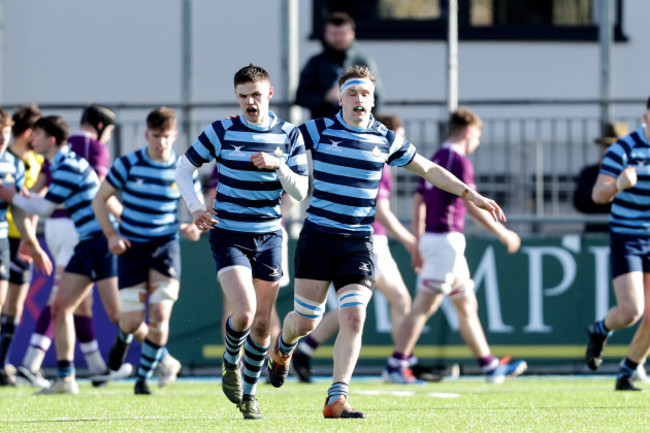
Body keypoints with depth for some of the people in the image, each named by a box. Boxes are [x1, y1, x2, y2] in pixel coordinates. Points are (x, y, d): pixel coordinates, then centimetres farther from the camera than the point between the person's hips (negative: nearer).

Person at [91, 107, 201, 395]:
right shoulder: (129, 164, -7)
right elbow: (100, 200, 2)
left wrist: (195, 228, -15)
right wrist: (111, 235, -11)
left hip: (166, 245, 1)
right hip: (131, 248, -1)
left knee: (160, 315, -14)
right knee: (133, 321, -3)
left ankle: (144, 379, 2)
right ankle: (123, 339, 37)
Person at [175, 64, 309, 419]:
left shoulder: (289, 136, 1)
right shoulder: (222, 131, -5)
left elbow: (300, 192, -1)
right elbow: (183, 169, 4)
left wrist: (278, 166, -19)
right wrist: (196, 208, -10)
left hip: (268, 237, 3)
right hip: (228, 234, -3)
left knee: (261, 323, 4)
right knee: (244, 312, -19)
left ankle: (249, 392, 23)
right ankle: (230, 363, 12)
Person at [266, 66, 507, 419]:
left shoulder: (386, 140, 4)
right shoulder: (319, 130, -1)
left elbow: (429, 170, 15)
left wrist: (471, 195, 12)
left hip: (358, 243, 1)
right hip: (317, 237, -1)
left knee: (353, 318, -14)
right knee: (305, 321, 1)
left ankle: (337, 399, -13)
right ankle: (283, 347, 38)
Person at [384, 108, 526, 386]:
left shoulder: (436, 159, 15)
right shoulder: (459, 161, -12)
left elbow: (418, 202, 16)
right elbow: (472, 206, -16)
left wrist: (418, 245, 18)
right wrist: (503, 234, -7)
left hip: (431, 238, 10)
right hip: (446, 238, -10)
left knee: (468, 305, 13)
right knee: (424, 306, -8)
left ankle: (490, 366, 17)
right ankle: (395, 366, -8)